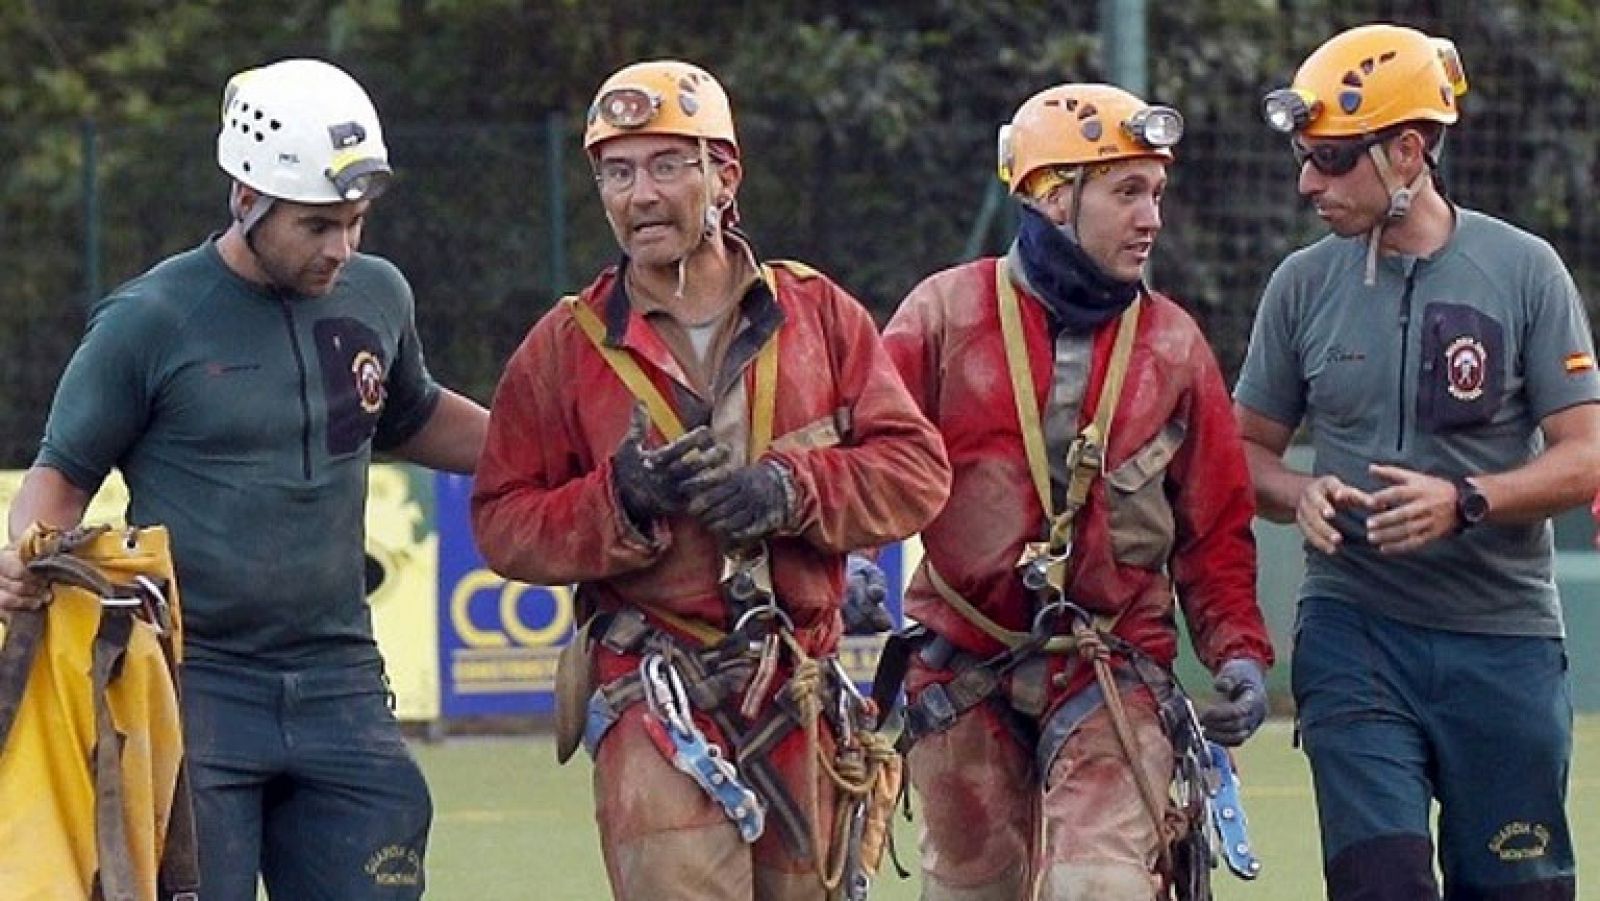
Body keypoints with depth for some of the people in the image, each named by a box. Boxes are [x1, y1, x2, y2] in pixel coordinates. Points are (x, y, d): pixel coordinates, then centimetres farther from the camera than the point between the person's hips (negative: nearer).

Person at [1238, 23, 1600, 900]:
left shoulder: (1523, 271, -1)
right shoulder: (1303, 284, 6)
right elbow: (1247, 449, 14)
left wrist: (1464, 501, -20)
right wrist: (1300, 495, -9)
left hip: (1504, 638, -1)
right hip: (1354, 629, 1)